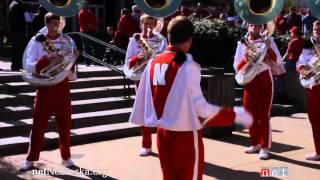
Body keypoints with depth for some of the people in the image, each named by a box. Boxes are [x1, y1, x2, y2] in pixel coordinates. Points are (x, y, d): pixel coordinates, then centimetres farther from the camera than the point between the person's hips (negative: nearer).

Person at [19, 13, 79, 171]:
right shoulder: (37, 42, -2)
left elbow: (72, 74, 1)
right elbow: (29, 66, -12)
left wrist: (73, 59, -19)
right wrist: (47, 59, -24)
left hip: (62, 88, 2)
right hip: (44, 87, -1)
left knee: (64, 124, 8)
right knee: (38, 124, 2)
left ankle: (66, 156, 22)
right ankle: (30, 159, 11)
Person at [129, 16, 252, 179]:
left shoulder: (153, 63, 0)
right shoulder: (188, 66, -16)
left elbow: (143, 98, 3)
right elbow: (199, 106, -16)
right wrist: (236, 115, -7)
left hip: (162, 133, 6)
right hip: (185, 134, -5)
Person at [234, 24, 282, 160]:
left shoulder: (268, 40, 1)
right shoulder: (242, 43, 6)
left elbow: (278, 61, -7)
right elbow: (236, 67, 2)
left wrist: (268, 48, -20)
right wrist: (244, 59, -18)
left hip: (264, 80, -3)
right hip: (249, 82, 3)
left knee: (264, 115, -5)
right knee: (250, 114, 7)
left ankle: (264, 147, -2)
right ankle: (255, 144, 21)